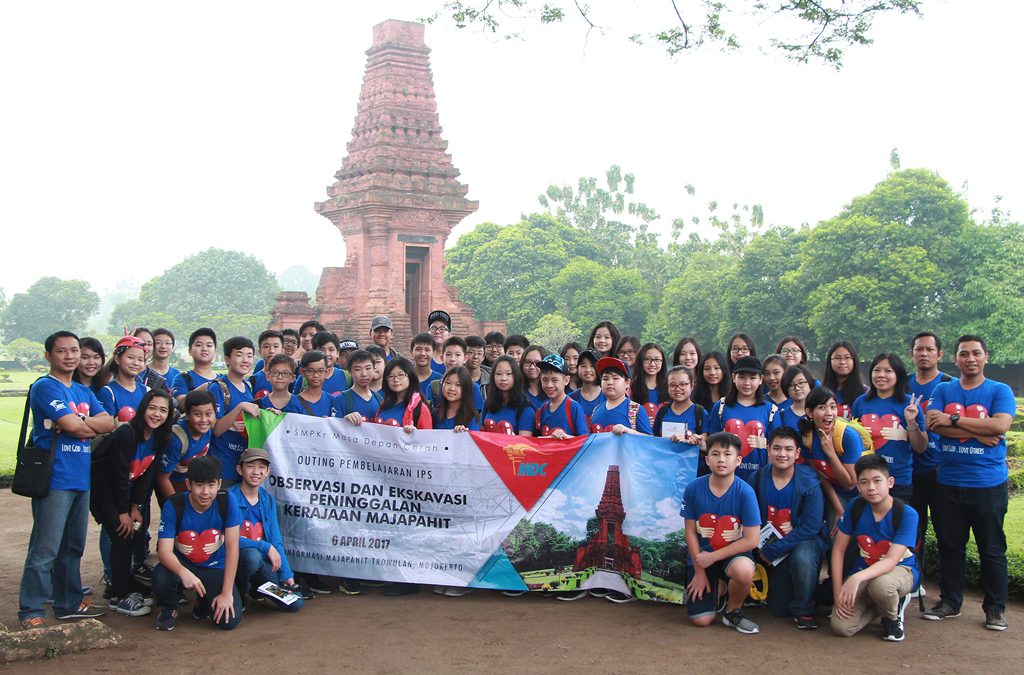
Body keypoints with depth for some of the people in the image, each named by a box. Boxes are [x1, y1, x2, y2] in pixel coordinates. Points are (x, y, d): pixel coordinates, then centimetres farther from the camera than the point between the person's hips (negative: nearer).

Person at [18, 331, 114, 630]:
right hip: (54, 479, -8)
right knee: (45, 550, -7)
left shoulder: (84, 392, 17)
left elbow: (109, 423, 5)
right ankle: (31, 612, -1)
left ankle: (69, 602, 25)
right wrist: (93, 426, 3)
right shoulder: (44, 387, -7)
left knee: (73, 546, 15)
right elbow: (72, 425, -17)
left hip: (80, 478, 8)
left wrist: (79, 423, -12)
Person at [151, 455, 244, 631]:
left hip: (216, 569, 1)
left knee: (230, 620, -20)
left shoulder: (227, 501, -17)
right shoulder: (174, 506, -17)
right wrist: (183, 573, -44)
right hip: (182, 564, 0)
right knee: (161, 577, -35)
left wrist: (227, 593, -21)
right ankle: (169, 609, 2)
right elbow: (164, 551, -22)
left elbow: (232, 547, -17)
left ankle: (204, 603, 17)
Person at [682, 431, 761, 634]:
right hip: (701, 556, 2)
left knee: (744, 570, -38)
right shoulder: (693, 488, -11)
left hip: (733, 554, -1)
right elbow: (690, 532, -3)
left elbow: (751, 540, -16)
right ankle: (714, 591, 28)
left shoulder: (745, 492, -16)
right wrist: (699, 571, -5)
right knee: (700, 620, -9)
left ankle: (733, 611, -5)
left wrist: (713, 557, -16)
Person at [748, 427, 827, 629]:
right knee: (779, 609, 3)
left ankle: (803, 610, -13)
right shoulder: (757, 479, -11)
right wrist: (761, 548, -18)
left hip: (807, 540, -4)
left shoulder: (809, 483, -22)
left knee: (802, 557, -39)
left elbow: (809, 528, -23)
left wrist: (770, 551, -23)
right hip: (773, 542, 4)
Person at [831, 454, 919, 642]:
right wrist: (838, 592, -12)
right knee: (841, 627, -18)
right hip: (863, 571, 4)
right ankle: (883, 602, 13)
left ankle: (892, 616, -3)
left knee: (880, 584, -41)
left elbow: (891, 561, -28)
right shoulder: (856, 507, -10)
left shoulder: (907, 514, -20)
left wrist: (857, 577, -44)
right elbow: (839, 550, -4)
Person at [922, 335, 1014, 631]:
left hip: (989, 484, -2)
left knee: (992, 548, 4)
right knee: (949, 545, 10)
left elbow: (1000, 425, -15)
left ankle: (995, 608, 15)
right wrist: (979, 434, -15)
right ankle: (949, 602, 23)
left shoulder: (1000, 391, 2)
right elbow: (933, 424, -8)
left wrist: (953, 420, -13)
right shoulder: (942, 391, 8)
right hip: (949, 482, 2)